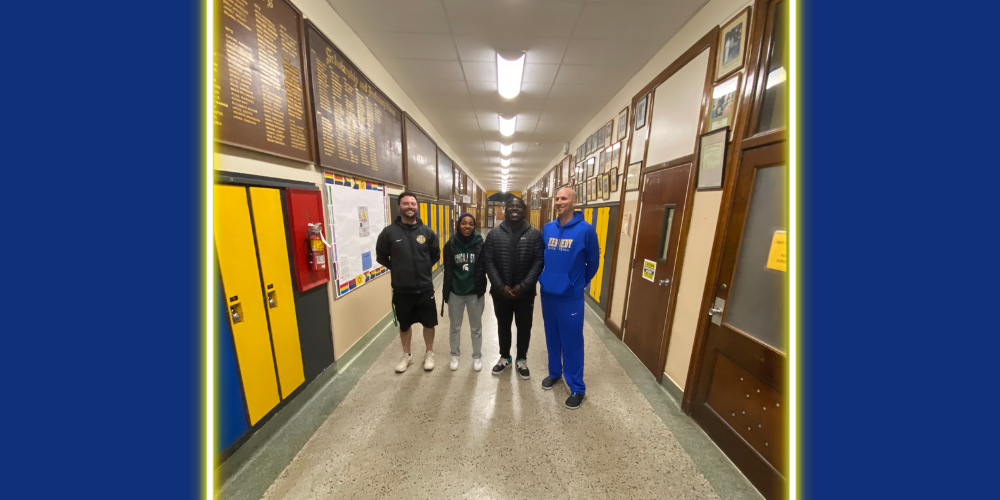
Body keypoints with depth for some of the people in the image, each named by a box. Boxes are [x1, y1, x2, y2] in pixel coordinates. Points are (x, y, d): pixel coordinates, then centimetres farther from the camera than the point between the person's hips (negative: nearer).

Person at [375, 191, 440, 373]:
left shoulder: (427, 232, -3)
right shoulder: (389, 232, -8)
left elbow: (436, 255, 11)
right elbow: (381, 256, 6)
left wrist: (423, 269, 8)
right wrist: (398, 270, 7)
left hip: (425, 288, 1)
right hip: (401, 290, 0)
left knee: (429, 323, 12)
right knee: (404, 325, 17)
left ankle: (429, 354, 35)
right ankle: (406, 356, 40)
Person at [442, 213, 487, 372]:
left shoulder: (480, 244, -7)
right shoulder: (450, 245, -4)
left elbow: (483, 269, -2)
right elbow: (448, 270, 0)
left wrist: (482, 289, -5)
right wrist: (445, 292, 1)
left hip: (475, 293, -1)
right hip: (455, 292, 1)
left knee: (476, 328, 15)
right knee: (455, 327, 18)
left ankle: (477, 356, 36)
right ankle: (455, 355, 40)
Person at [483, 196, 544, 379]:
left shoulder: (534, 234, -4)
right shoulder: (494, 234, -2)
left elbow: (538, 263, -9)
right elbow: (488, 262, -6)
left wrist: (523, 286, -16)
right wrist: (500, 287, -15)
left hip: (525, 292, 0)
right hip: (500, 291, 1)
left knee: (524, 327, 15)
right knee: (503, 326, 19)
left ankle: (521, 360, 39)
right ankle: (504, 357, 42)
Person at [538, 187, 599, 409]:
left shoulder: (586, 230, -12)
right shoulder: (547, 229, 1)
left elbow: (593, 262, -1)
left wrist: (578, 283, 9)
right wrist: (543, 279, 12)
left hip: (571, 297, -4)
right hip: (547, 293, 5)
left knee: (572, 342, 8)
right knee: (552, 338, 19)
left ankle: (577, 388, 27)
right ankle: (554, 372, 42)